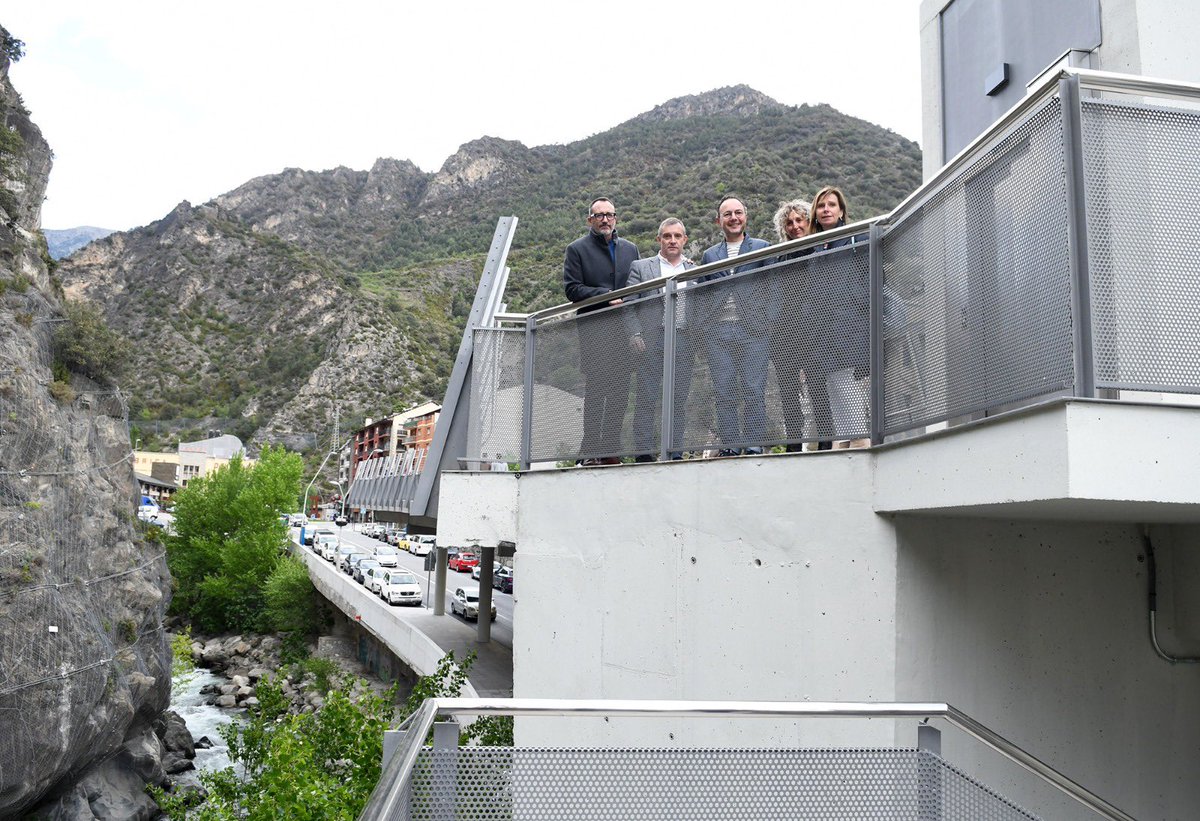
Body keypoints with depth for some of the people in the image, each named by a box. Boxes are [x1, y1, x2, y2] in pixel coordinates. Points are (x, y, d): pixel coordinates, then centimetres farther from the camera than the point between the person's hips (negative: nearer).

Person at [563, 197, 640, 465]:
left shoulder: (630, 249, 19)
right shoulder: (577, 249, 5)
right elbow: (572, 289, -4)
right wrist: (605, 296, -13)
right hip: (593, 330, -4)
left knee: (620, 390, 2)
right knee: (595, 389, -8)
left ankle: (610, 450, 8)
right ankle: (590, 450, -5)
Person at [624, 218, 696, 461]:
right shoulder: (640, 267, 9)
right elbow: (628, 305, 4)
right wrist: (635, 334, -9)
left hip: (685, 342, 3)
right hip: (651, 341, -2)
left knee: (679, 400, 3)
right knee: (647, 398, -3)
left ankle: (675, 451, 9)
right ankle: (644, 452, 1)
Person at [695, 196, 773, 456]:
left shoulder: (762, 248, 11)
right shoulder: (709, 255, 19)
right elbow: (701, 292, 17)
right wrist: (706, 321, 2)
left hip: (752, 329, -3)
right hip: (718, 332, 3)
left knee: (753, 390, -5)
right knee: (723, 391, 2)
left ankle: (754, 444, 1)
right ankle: (730, 445, 8)